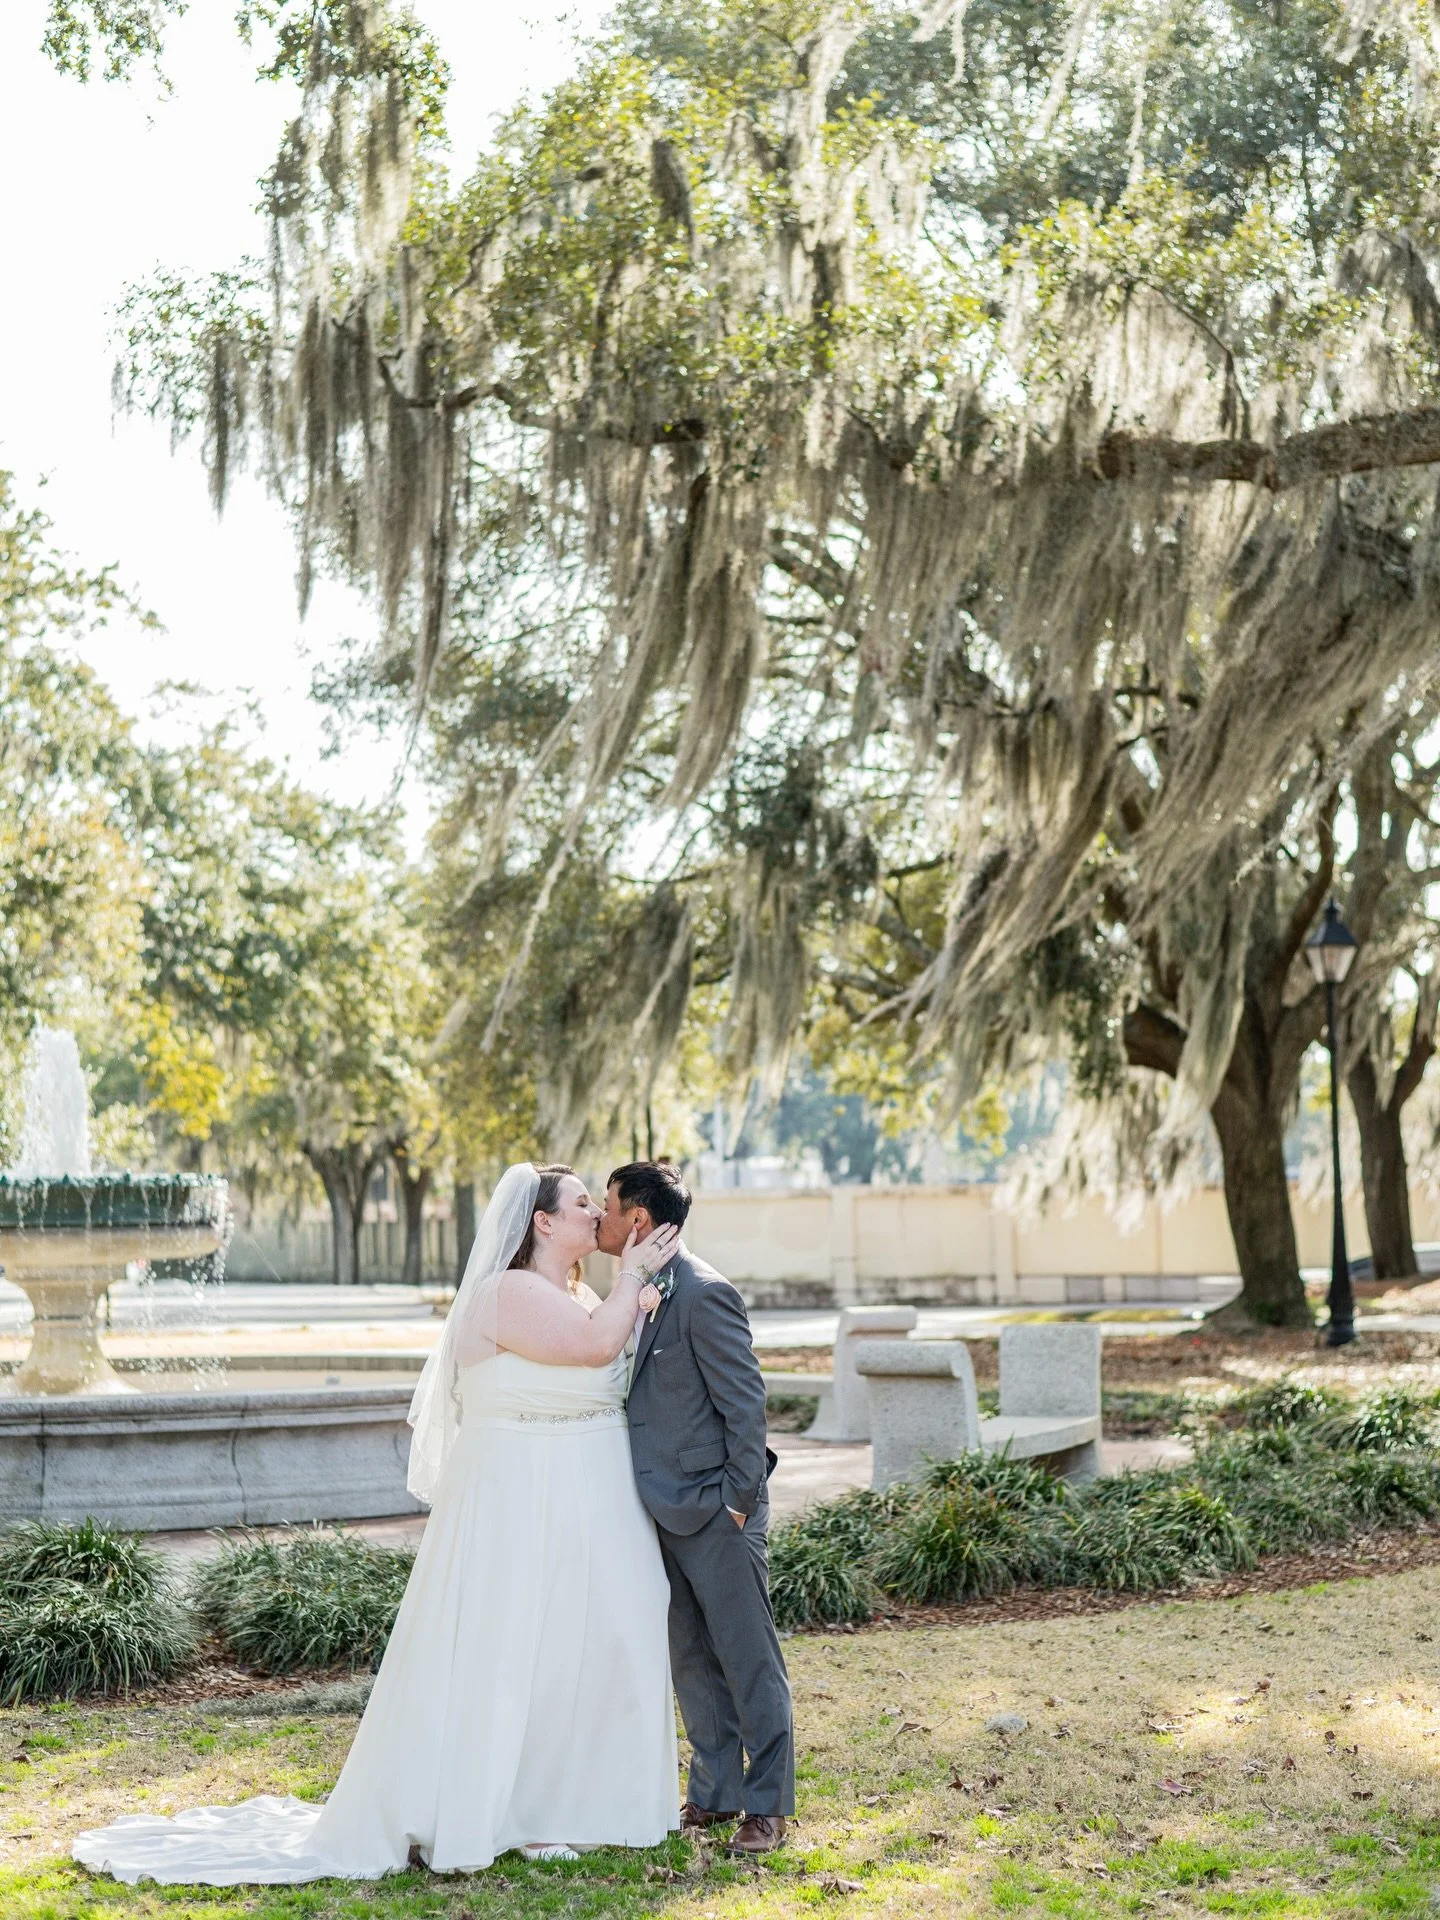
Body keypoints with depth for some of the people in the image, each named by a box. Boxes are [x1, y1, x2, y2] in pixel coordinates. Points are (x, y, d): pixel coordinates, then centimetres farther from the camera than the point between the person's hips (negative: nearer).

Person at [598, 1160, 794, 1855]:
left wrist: (739, 1500, -16)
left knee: (749, 1659, 1)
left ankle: (767, 1805, 9)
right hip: (666, 1510, 9)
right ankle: (713, 1794, 25)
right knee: (691, 1661, 15)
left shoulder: (704, 1294, -17)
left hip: (715, 1511, -9)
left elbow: (745, 1402, -17)